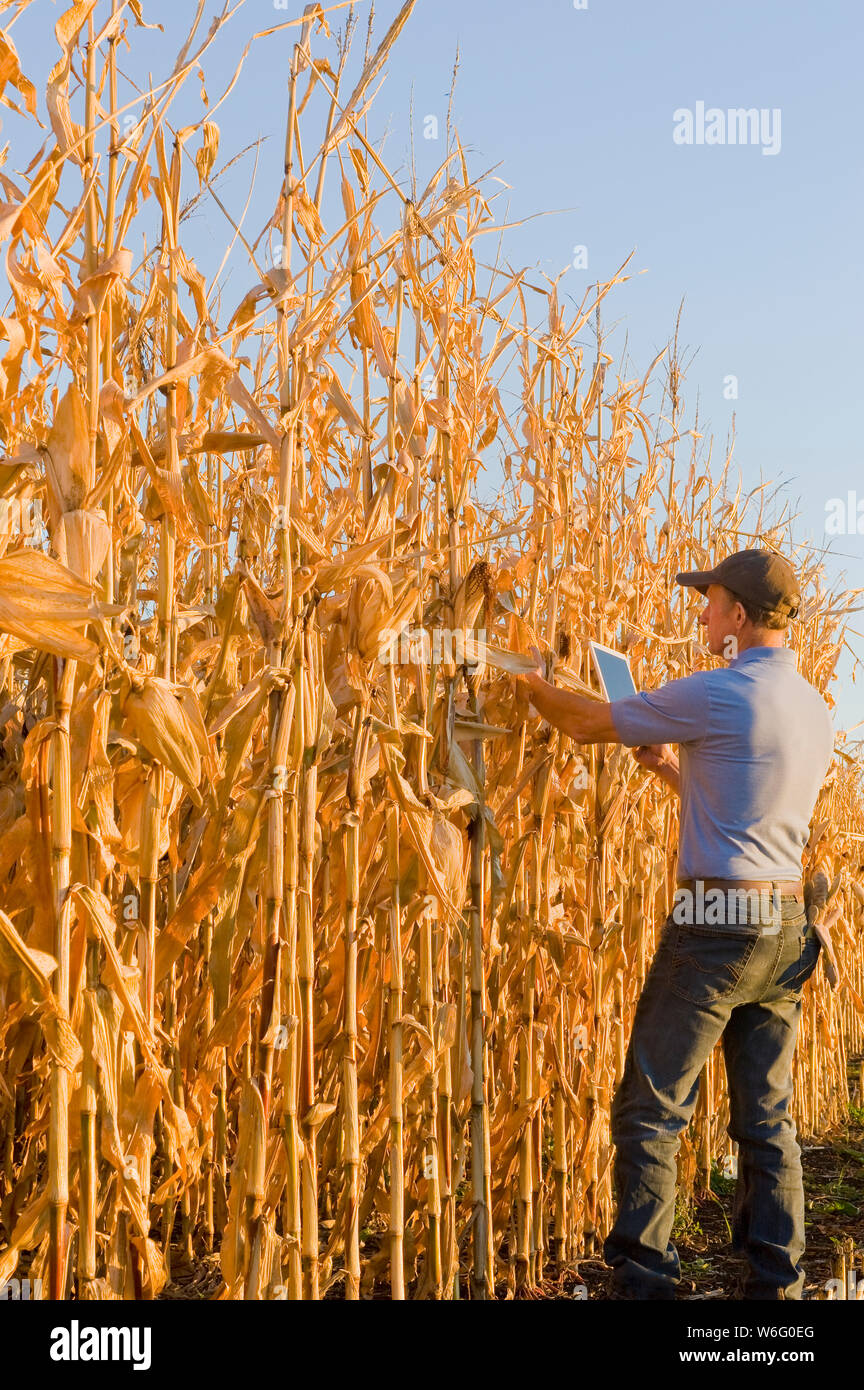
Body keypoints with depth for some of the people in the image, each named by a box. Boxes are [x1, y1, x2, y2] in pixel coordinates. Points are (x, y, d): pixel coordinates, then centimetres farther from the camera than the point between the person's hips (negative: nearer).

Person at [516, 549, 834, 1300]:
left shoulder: (714, 695, -14)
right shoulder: (815, 711, 11)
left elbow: (589, 723, -4)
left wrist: (531, 684, 14)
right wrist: (674, 769, 20)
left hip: (716, 923, -8)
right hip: (788, 925, 8)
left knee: (651, 1113, 1)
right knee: (768, 1118, 13)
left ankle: (643, 1277, 4)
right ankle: (777, 1281, 17)